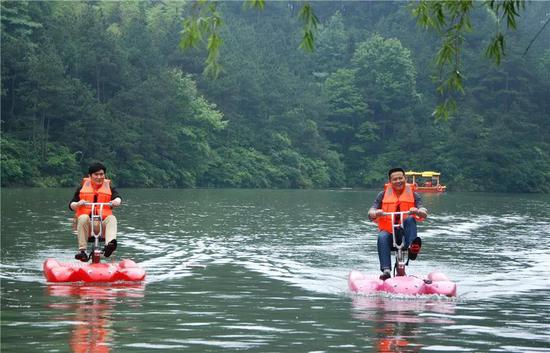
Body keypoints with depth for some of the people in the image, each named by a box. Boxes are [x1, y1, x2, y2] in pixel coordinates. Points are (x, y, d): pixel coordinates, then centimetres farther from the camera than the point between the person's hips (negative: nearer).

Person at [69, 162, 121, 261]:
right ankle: (82, 249, -38)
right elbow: (71, 205, 10)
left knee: (112, 218, -30)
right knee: (83, 218, -33)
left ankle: (110, 243, -56)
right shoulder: (82, 187, 14)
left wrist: (116, 201, -29)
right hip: (86, 223, 0)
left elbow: (117, 197, -4)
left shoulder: (109, 187, 15)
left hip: (102, 223, 0)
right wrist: (78, 204, -15)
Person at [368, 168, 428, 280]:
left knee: (410, 219, -29)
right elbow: (371, 214, 1)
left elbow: (424, 214, -5)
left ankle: (412, 248, -44)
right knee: (382, 237, -33)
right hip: (388, 232, 0)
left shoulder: (413, 195, 7)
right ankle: (386, 270, -42)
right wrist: (376, 213, -25)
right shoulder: (383, 195, 8)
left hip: (405, 232, 0)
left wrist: (417, 211, -30)